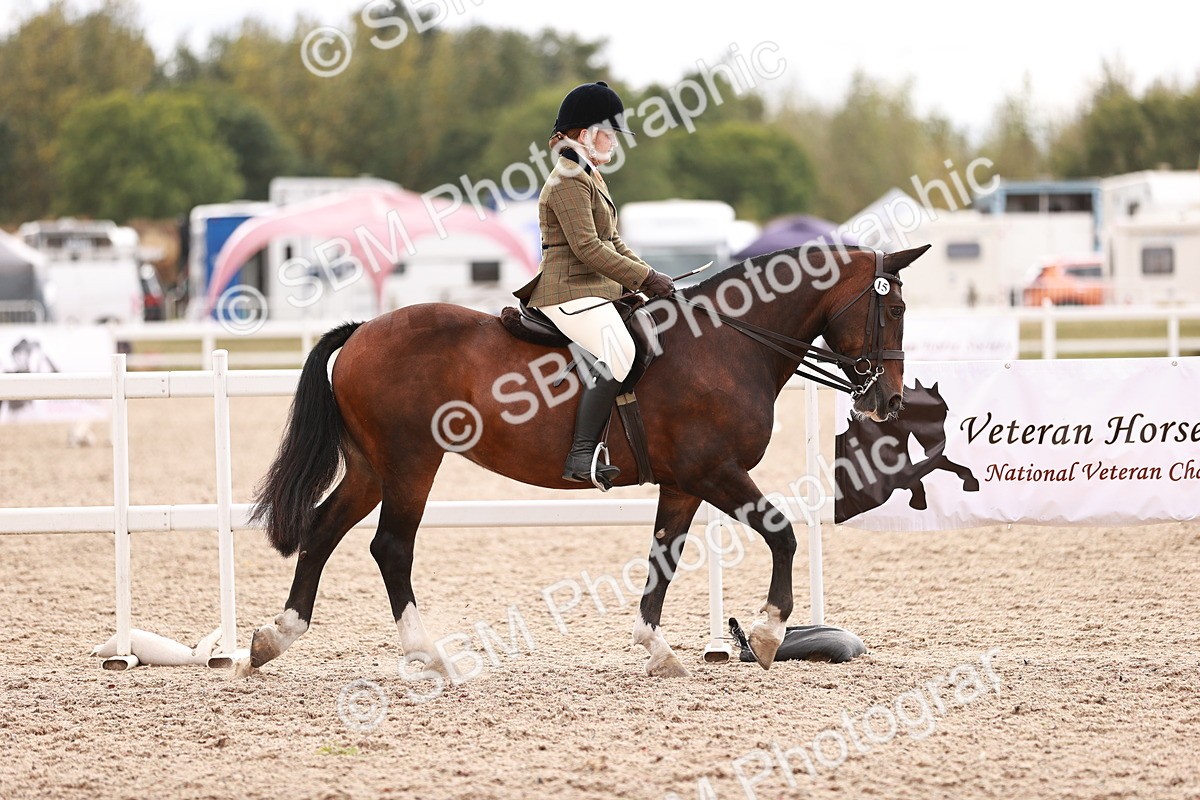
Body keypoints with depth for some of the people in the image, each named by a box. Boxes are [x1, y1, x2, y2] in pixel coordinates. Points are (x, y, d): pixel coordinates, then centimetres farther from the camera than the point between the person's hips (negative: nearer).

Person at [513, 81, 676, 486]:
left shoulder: (590, 176, 21)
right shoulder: (569, 180, -12)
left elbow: (611, 242, 24)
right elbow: (587, 248, -20)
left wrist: (649, 275, 10)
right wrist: (645, 278, -18)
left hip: (595, 288, 11)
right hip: (570, 291, -11)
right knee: (618, 352, -30)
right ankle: (581, 456, -34)